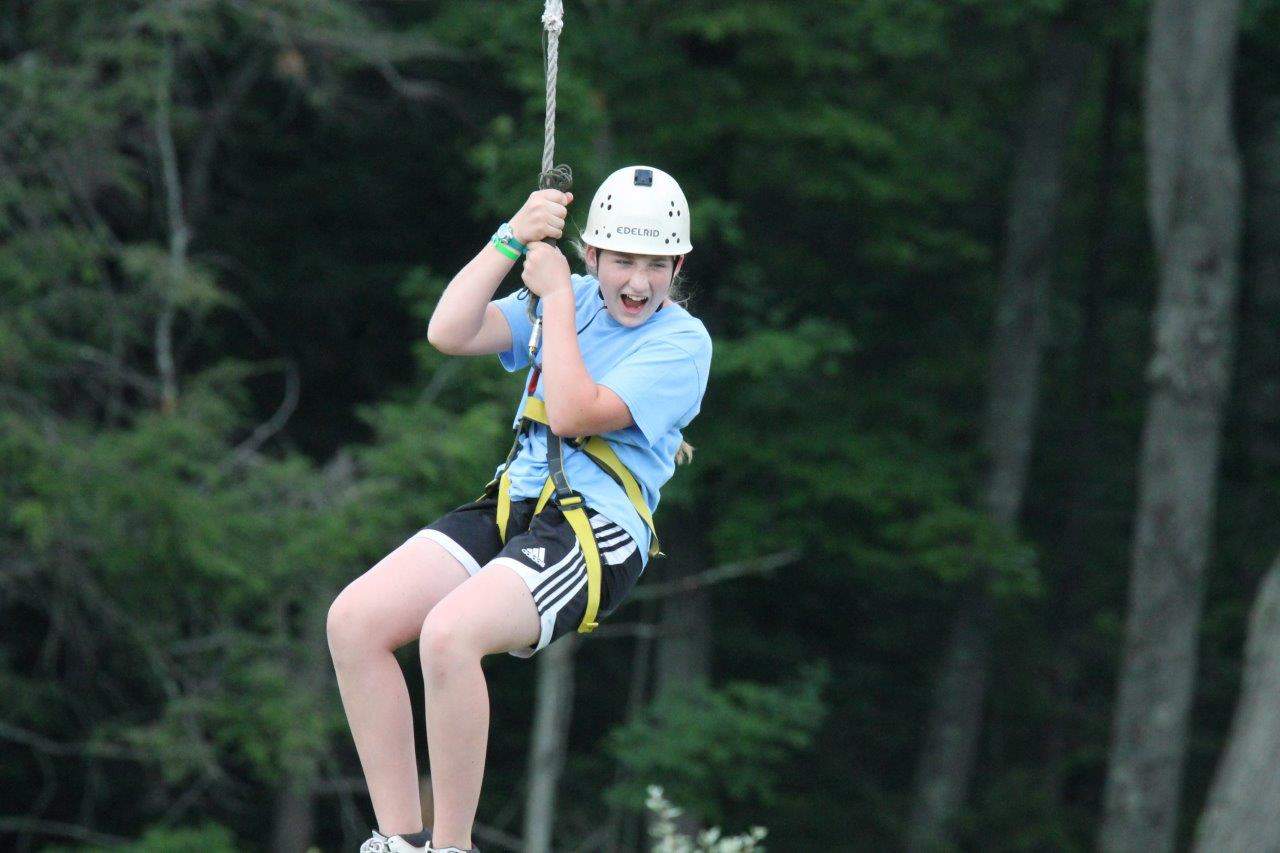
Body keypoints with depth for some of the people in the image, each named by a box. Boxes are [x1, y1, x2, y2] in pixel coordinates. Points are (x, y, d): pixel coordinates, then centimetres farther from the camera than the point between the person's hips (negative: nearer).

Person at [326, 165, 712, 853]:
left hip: (598, 533, -7)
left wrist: (557, 295, -8)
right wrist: (513, 240, -5)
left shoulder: (682, 342, -5)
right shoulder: (568, 303, 14)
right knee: (353, 620, -14)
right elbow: (449, 334, 2)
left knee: (449, 633, -33)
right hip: (509, 508, 7)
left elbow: (573, 413, -16)